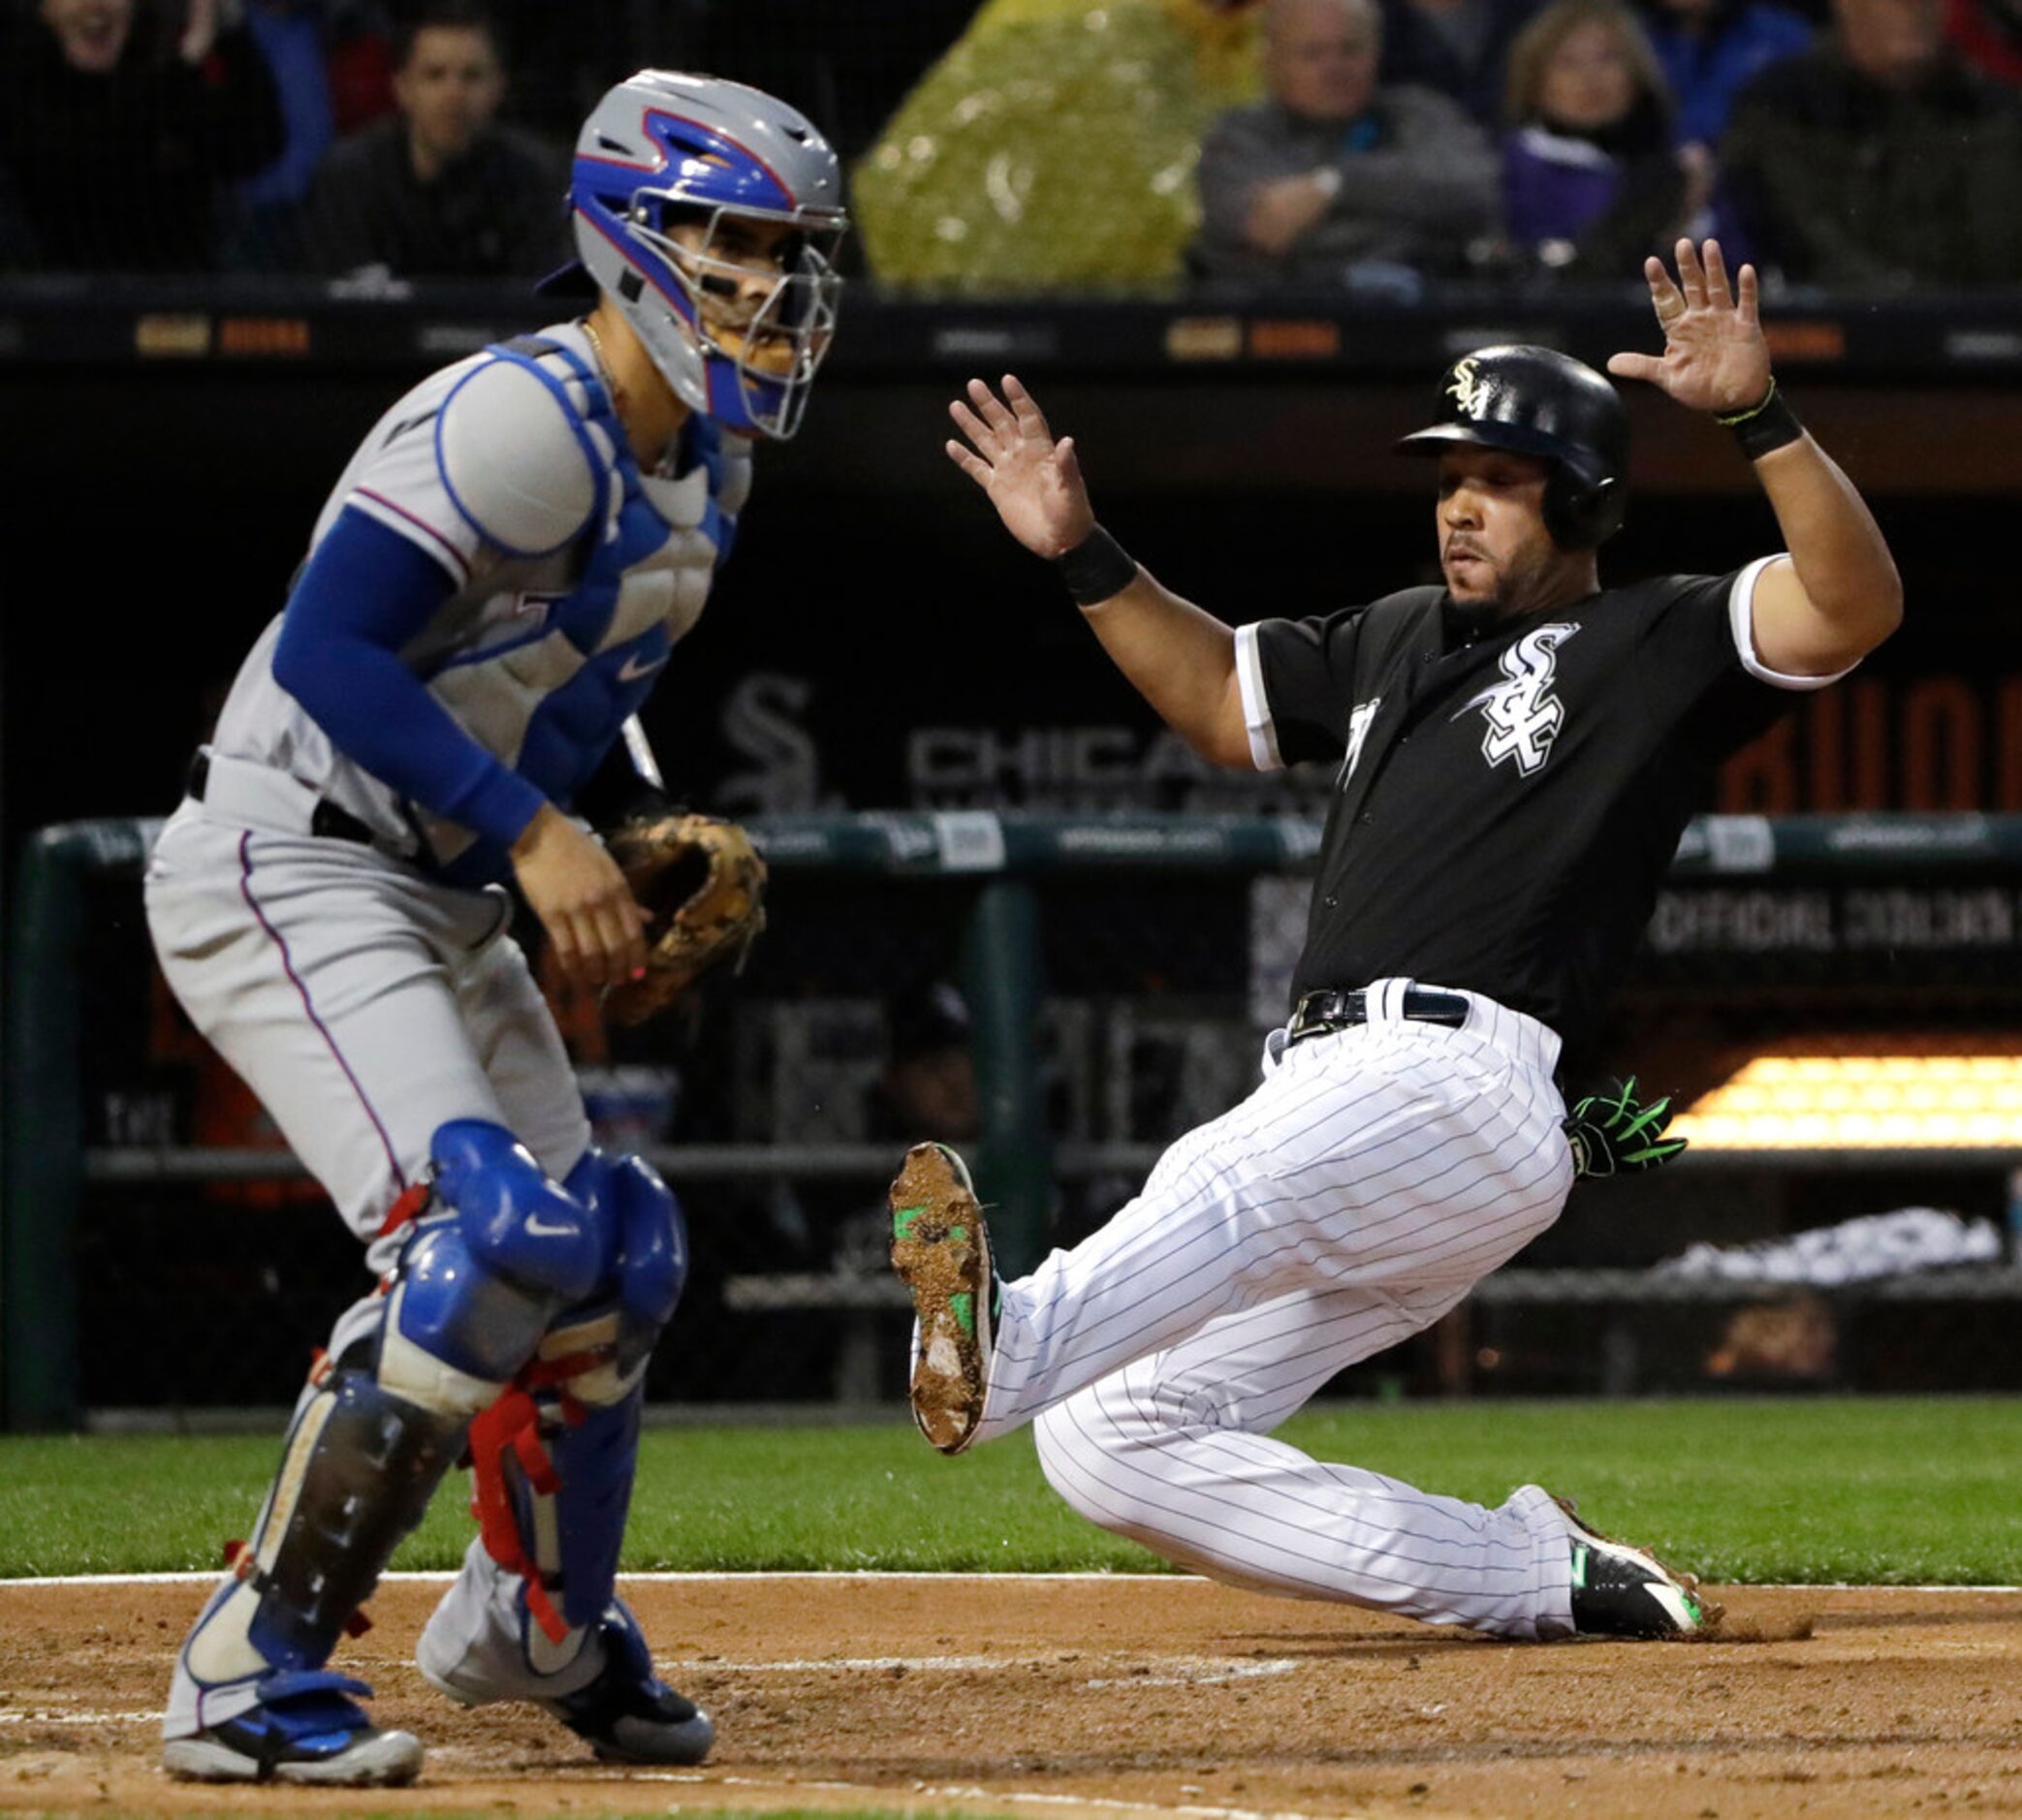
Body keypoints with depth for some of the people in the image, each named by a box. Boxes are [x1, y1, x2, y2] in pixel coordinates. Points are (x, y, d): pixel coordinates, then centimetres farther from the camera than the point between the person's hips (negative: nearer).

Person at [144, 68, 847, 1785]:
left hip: (440, 910, 10)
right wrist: (534, 831, -28)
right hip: (284, 871, -10)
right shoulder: (527, 421, -20)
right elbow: (329, 650, -26)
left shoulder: (702, 466, 11)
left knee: (614, 1256, 13)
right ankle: (250, 1674, -19)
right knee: (489, 1236, -24)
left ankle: (542, 1629, 36)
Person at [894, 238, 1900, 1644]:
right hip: (1326, 1092, 9)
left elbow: (1856, 605, -11)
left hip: (1467, 1087, -9)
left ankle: (1008, 1345, -72)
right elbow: (1217, 697, 41)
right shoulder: (1394, 643, 28)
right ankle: (1540, 1578, -2)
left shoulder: (1655, 645, 5)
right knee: (1110, 1444, 1)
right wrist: (1084, 553, 28)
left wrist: (1758, 413, -23)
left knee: (1233, 1183, -40)